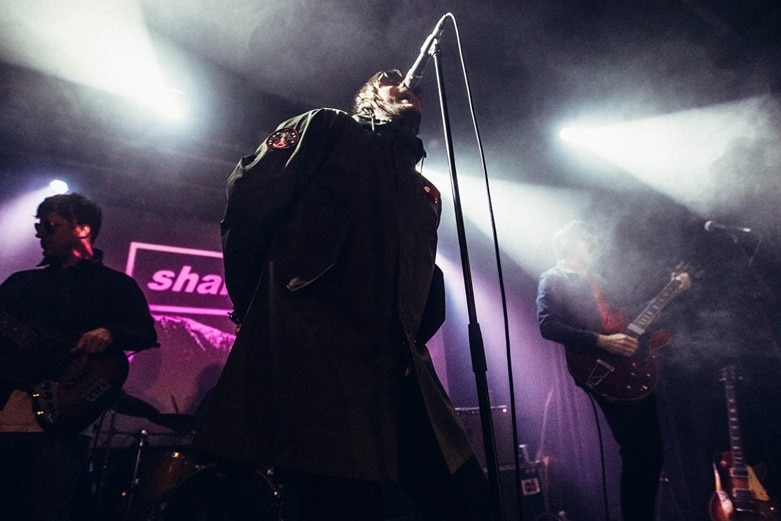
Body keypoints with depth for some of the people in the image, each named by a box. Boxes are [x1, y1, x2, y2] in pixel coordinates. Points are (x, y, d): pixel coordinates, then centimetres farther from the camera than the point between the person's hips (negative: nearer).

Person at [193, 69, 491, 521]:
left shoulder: (427, 195, 27)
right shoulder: (325, 128, 13)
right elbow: (249, 199, 2)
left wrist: (412, 342, 10)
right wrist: (254, 308, 0)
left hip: (398, 370, 6)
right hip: (314, 355, -5)